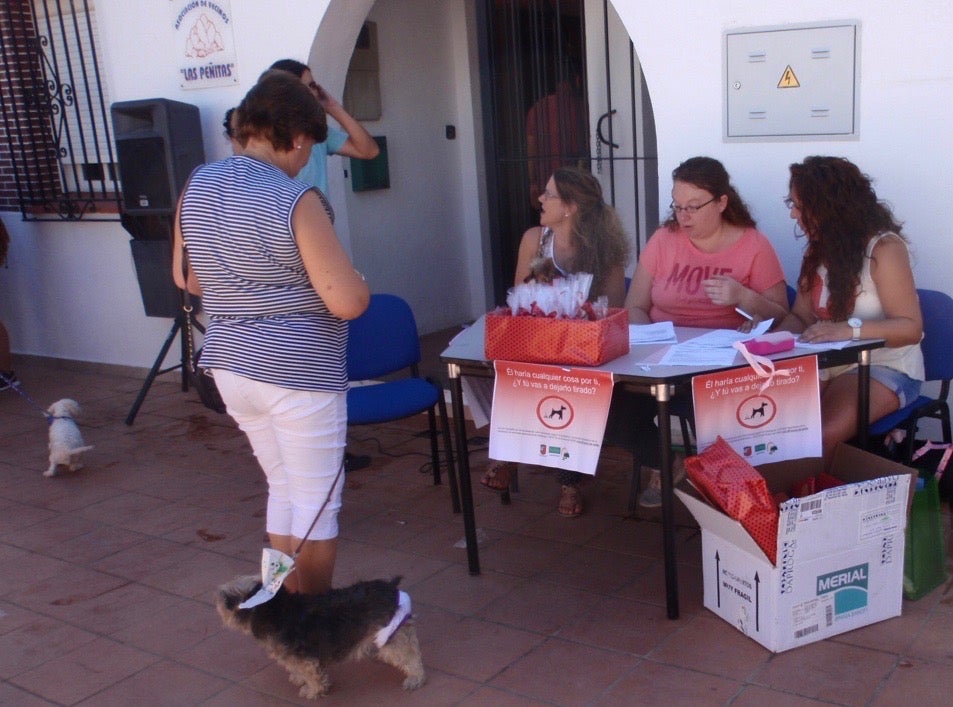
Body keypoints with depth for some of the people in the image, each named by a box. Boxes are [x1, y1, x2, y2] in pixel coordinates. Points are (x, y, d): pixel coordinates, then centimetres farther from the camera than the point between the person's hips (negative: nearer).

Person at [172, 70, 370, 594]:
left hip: (230, 364, 8)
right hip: (298, 373, -7)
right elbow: (349, 302, -22)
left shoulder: (196, 187, 2)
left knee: (283, 489, 22)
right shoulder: (296, 201, -20)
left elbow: (186, 278, 14)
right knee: (316, 502, 8)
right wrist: (355, 280, 0)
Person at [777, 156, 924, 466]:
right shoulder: (818, 248, 9)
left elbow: (911, 328, -18)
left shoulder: (883, 248, -14)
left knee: (824, 435, -32)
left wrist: (850, 329, -34)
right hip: (828, 365, 6)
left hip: (885, 368, -6)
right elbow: (800, 317, 9)